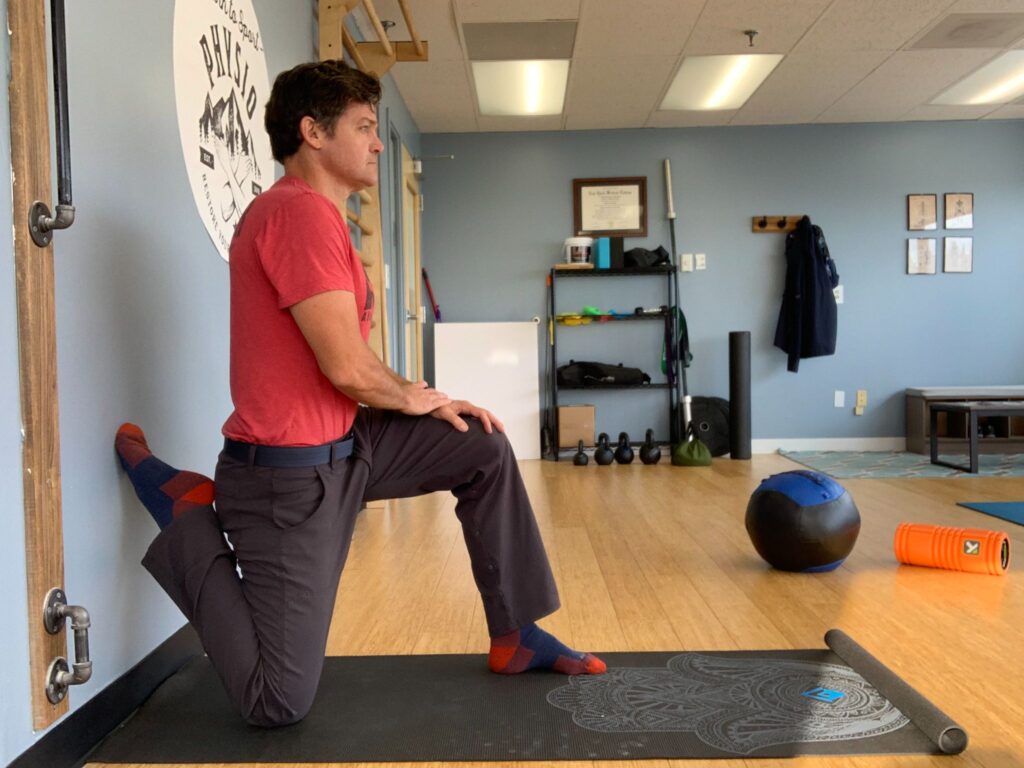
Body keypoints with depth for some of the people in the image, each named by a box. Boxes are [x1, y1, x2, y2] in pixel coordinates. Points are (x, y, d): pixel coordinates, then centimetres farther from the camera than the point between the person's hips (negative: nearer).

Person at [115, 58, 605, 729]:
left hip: (342, 444, 11)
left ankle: (516, 637, 17)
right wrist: (413, 398, -4)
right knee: (280, 704, -3)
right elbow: (348, 369, -25)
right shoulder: (301, 210, -20)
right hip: (290, 475, -10)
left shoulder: (310, 212, 13)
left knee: (485, 449, 11)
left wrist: (423, 399, 2)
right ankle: (188, 519, 9)